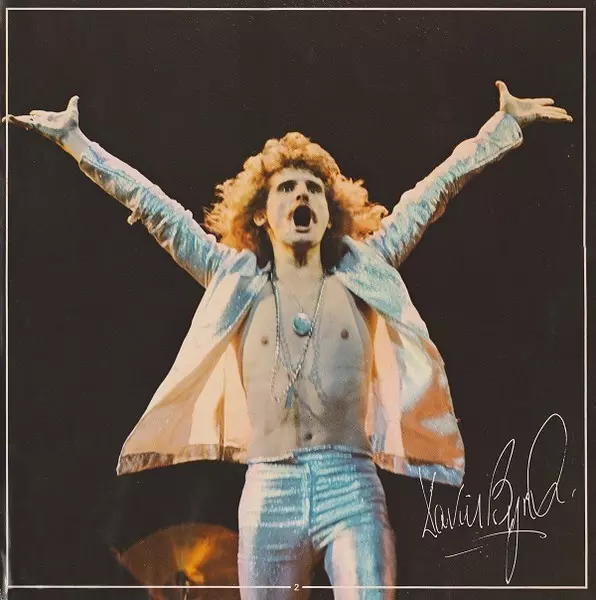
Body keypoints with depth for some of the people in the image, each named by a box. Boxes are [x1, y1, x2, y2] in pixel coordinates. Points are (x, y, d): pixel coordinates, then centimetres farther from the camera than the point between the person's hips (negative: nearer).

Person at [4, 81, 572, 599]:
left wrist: (505, 124, 16)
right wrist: (73, 139, 15)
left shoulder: (363, 272, 11)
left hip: (352, 489, 0)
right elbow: (151, 205, 12)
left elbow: (435, 190, 12)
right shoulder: (236, 279, 10)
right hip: (267, 494, 1)